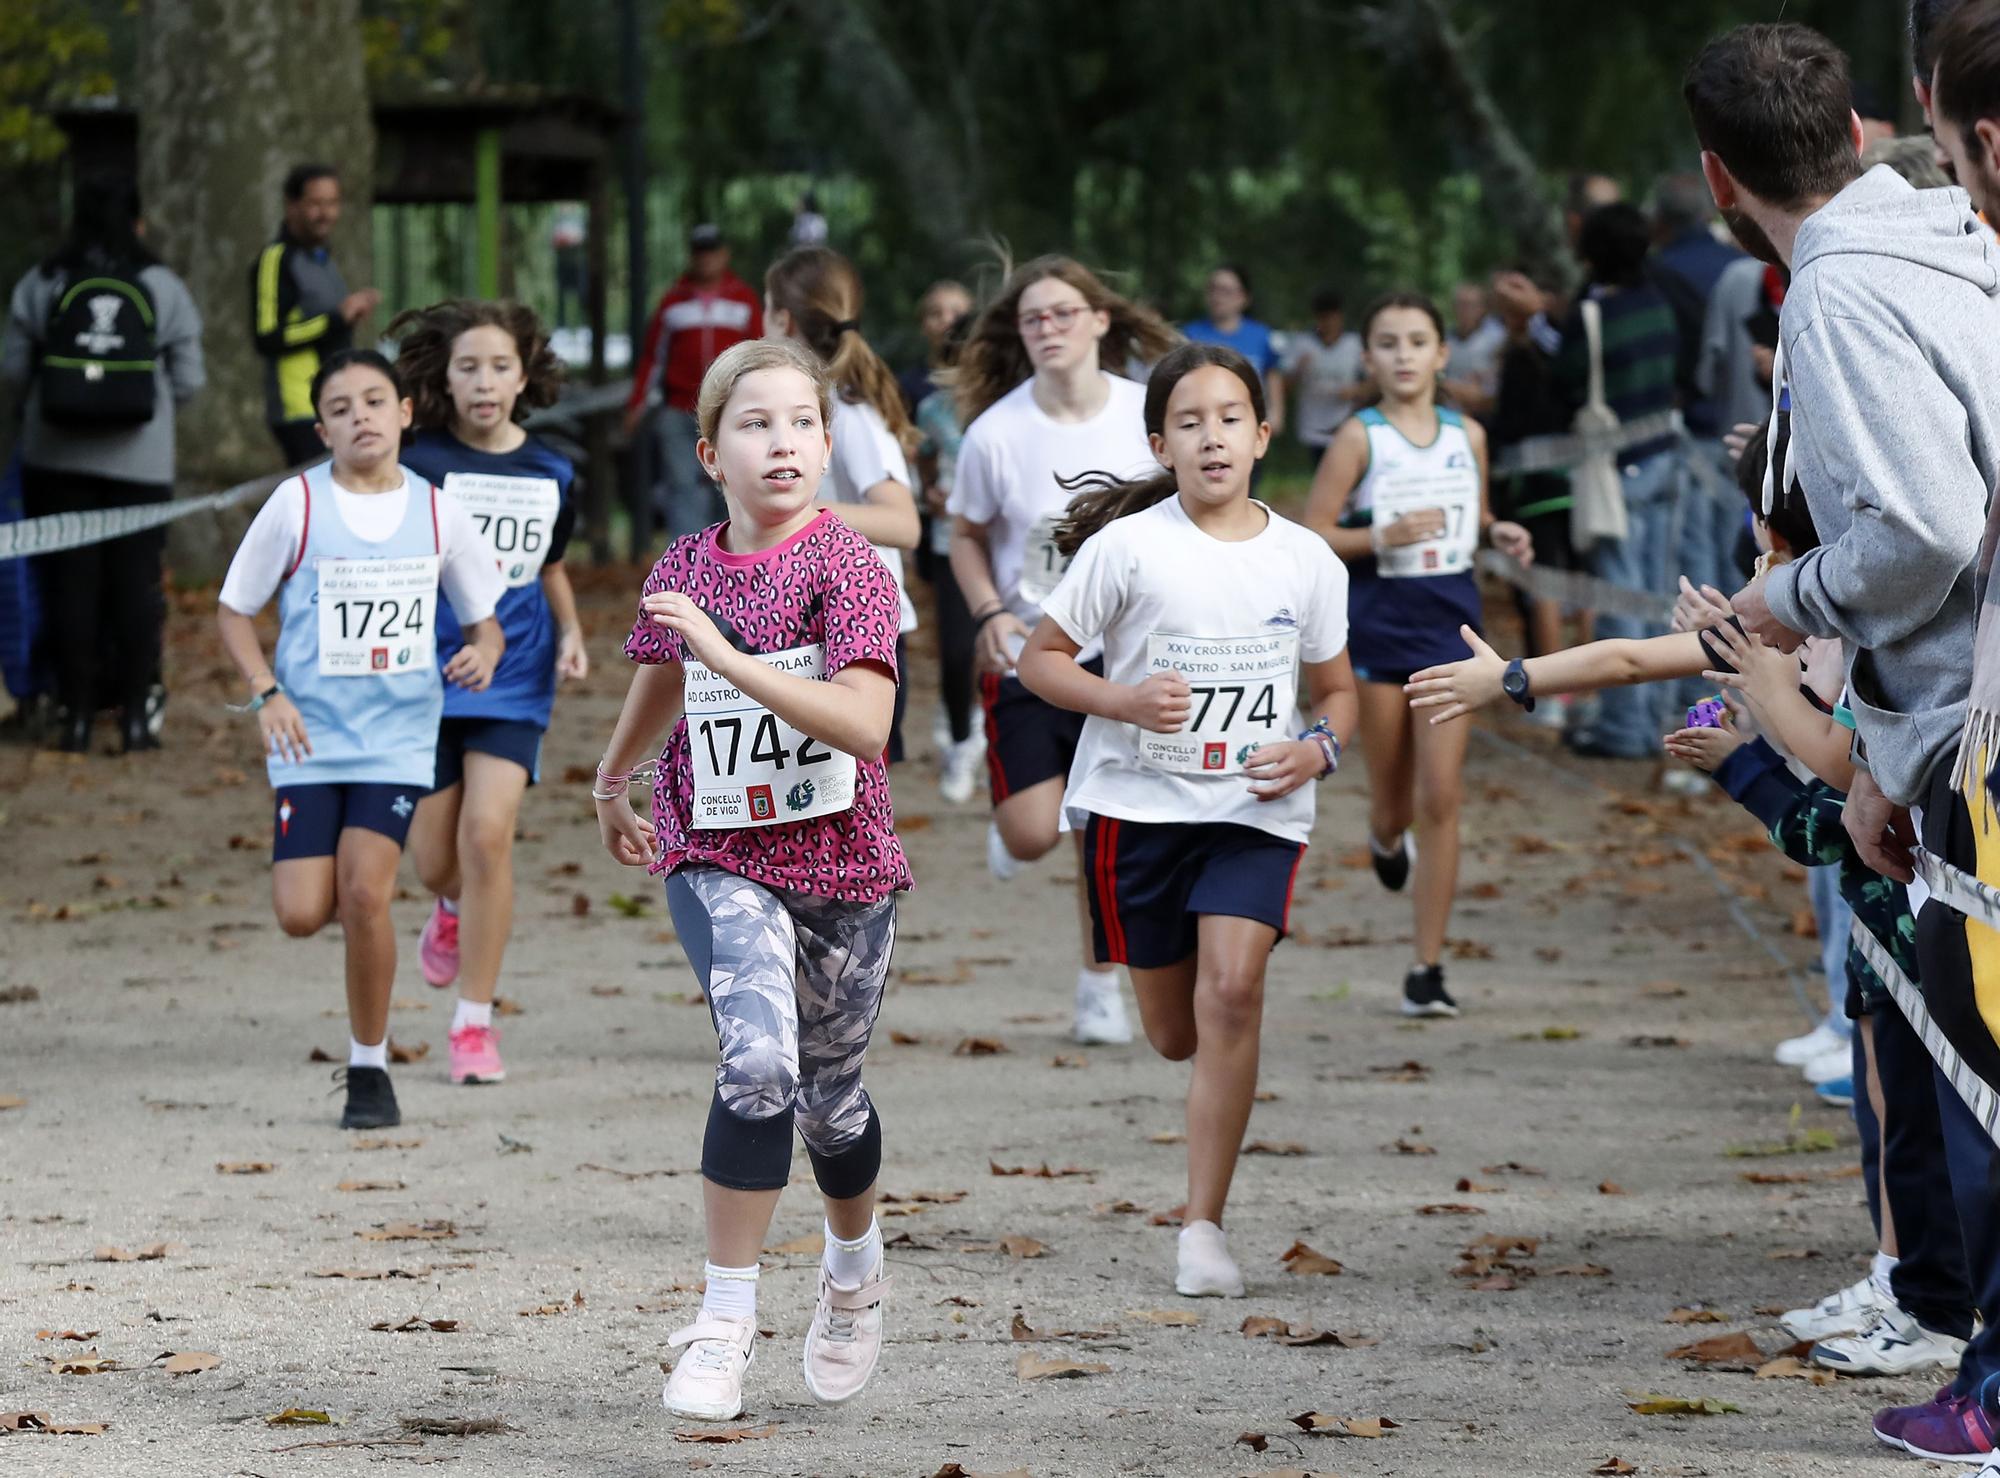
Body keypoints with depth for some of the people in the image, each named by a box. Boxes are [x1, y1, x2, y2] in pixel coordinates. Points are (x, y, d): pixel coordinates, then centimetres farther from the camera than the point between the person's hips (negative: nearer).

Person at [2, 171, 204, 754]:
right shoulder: (164, 288, -3)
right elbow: (189, 381, -2)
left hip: (57, 459, 1)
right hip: (141, 461, -1)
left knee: (70, 580, 7)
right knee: (135, 580, 6)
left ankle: (76, 712, 7)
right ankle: (136, 712, 4)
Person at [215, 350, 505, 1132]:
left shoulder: (437, 512, 2)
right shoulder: (297, 504, -4)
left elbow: (483, 620, 13)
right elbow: (233, 610, 3)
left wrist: (482, 655, -10)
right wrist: (267, 692, -11)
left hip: (397, 735, 0)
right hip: (310, 735, 0)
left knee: (365, 895, -15)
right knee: (302, 913, -9)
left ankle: (370, 1069, 1)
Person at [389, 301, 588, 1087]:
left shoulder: (550, 474, 4)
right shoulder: (420, 467, -6)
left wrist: (570, 634, 5)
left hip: (513, 677, 1)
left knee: (488, 833, -14)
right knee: (434, 859, 6)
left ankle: (474, 1021, -4)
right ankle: (454, 912, 46)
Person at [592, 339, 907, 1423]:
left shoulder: (847, 566, -12)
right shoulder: (683, 571, 0)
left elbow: (864, 724, -25)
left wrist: (728, 653, -29)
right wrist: (611, 782, 37)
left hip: (841, 864, -1)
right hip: (720, 857, 1)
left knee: (828, 1094, 15)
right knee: (760, 1060, -23)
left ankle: (855, 1264, 46)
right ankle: (725, 1317, -15)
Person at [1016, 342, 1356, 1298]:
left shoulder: (1307, 562, 2)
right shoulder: (1127, 547, -6)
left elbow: (1336, 690, 14)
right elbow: (1041, 659, -1)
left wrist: (1317, 749, -8)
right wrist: (1124, 701, -19)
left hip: (1255, 809, 0)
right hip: (1137, 799, 0)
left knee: (1233, 987, -20)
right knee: (1175, 1032, 6)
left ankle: (1203, 1229, -13)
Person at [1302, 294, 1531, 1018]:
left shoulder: (1468, 436, 5)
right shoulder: (1359, 439, -5)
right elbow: (1311, 536, -7)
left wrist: (1499, 533, -1)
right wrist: (1383, 536, -21)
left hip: (1450, 617, 2)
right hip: (1377, 616, -2)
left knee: (1440, 799, -6)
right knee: (1395, 799, 9)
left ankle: (1428, 970, -2)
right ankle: (1386, 839, 50)